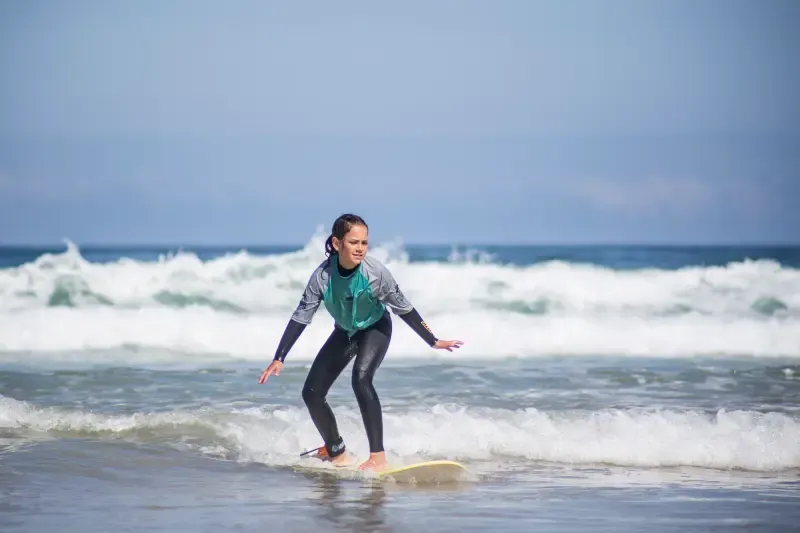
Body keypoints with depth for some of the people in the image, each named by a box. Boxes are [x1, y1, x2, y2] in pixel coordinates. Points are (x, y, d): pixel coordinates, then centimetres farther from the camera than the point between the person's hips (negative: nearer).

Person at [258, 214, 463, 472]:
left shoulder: (375, 272, -30)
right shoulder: (323, 275, -26)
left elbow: (403, 308, -17)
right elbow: (300, 317, -20)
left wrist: (434, 342, -13)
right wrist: (279, 359, -24)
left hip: (375, 329, -4)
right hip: (344, 332, 4)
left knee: (361, 378, -31)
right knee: (312, 393, -2)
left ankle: (378, 458, -30)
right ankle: (337, 454, 21)